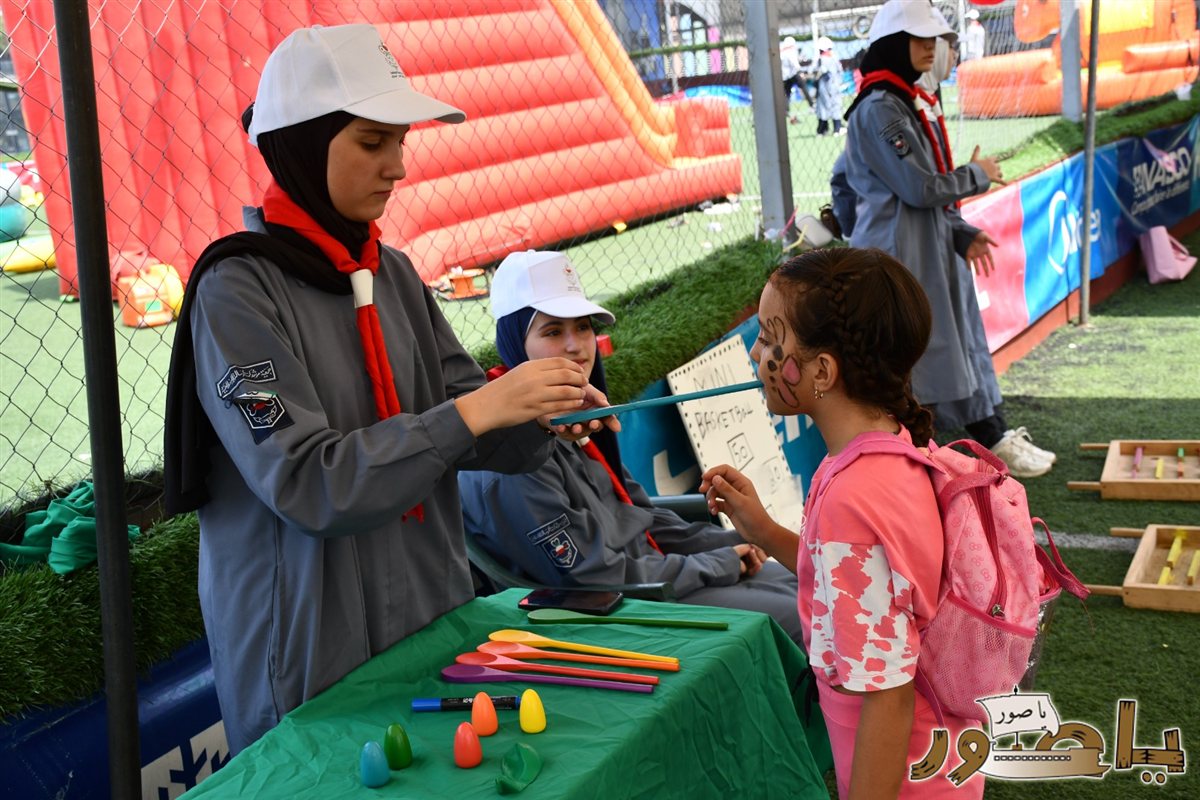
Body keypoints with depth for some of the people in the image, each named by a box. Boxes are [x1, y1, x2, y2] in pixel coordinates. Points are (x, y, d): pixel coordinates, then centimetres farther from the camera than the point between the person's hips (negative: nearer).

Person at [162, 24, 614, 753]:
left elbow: (460, 420, 5)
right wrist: (474, 412, -26)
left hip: (433, 618, 6)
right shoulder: (238, 292, -15)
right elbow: (307, 482, -22)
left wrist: (539, 416, -15)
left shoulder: (392, 273, 5)